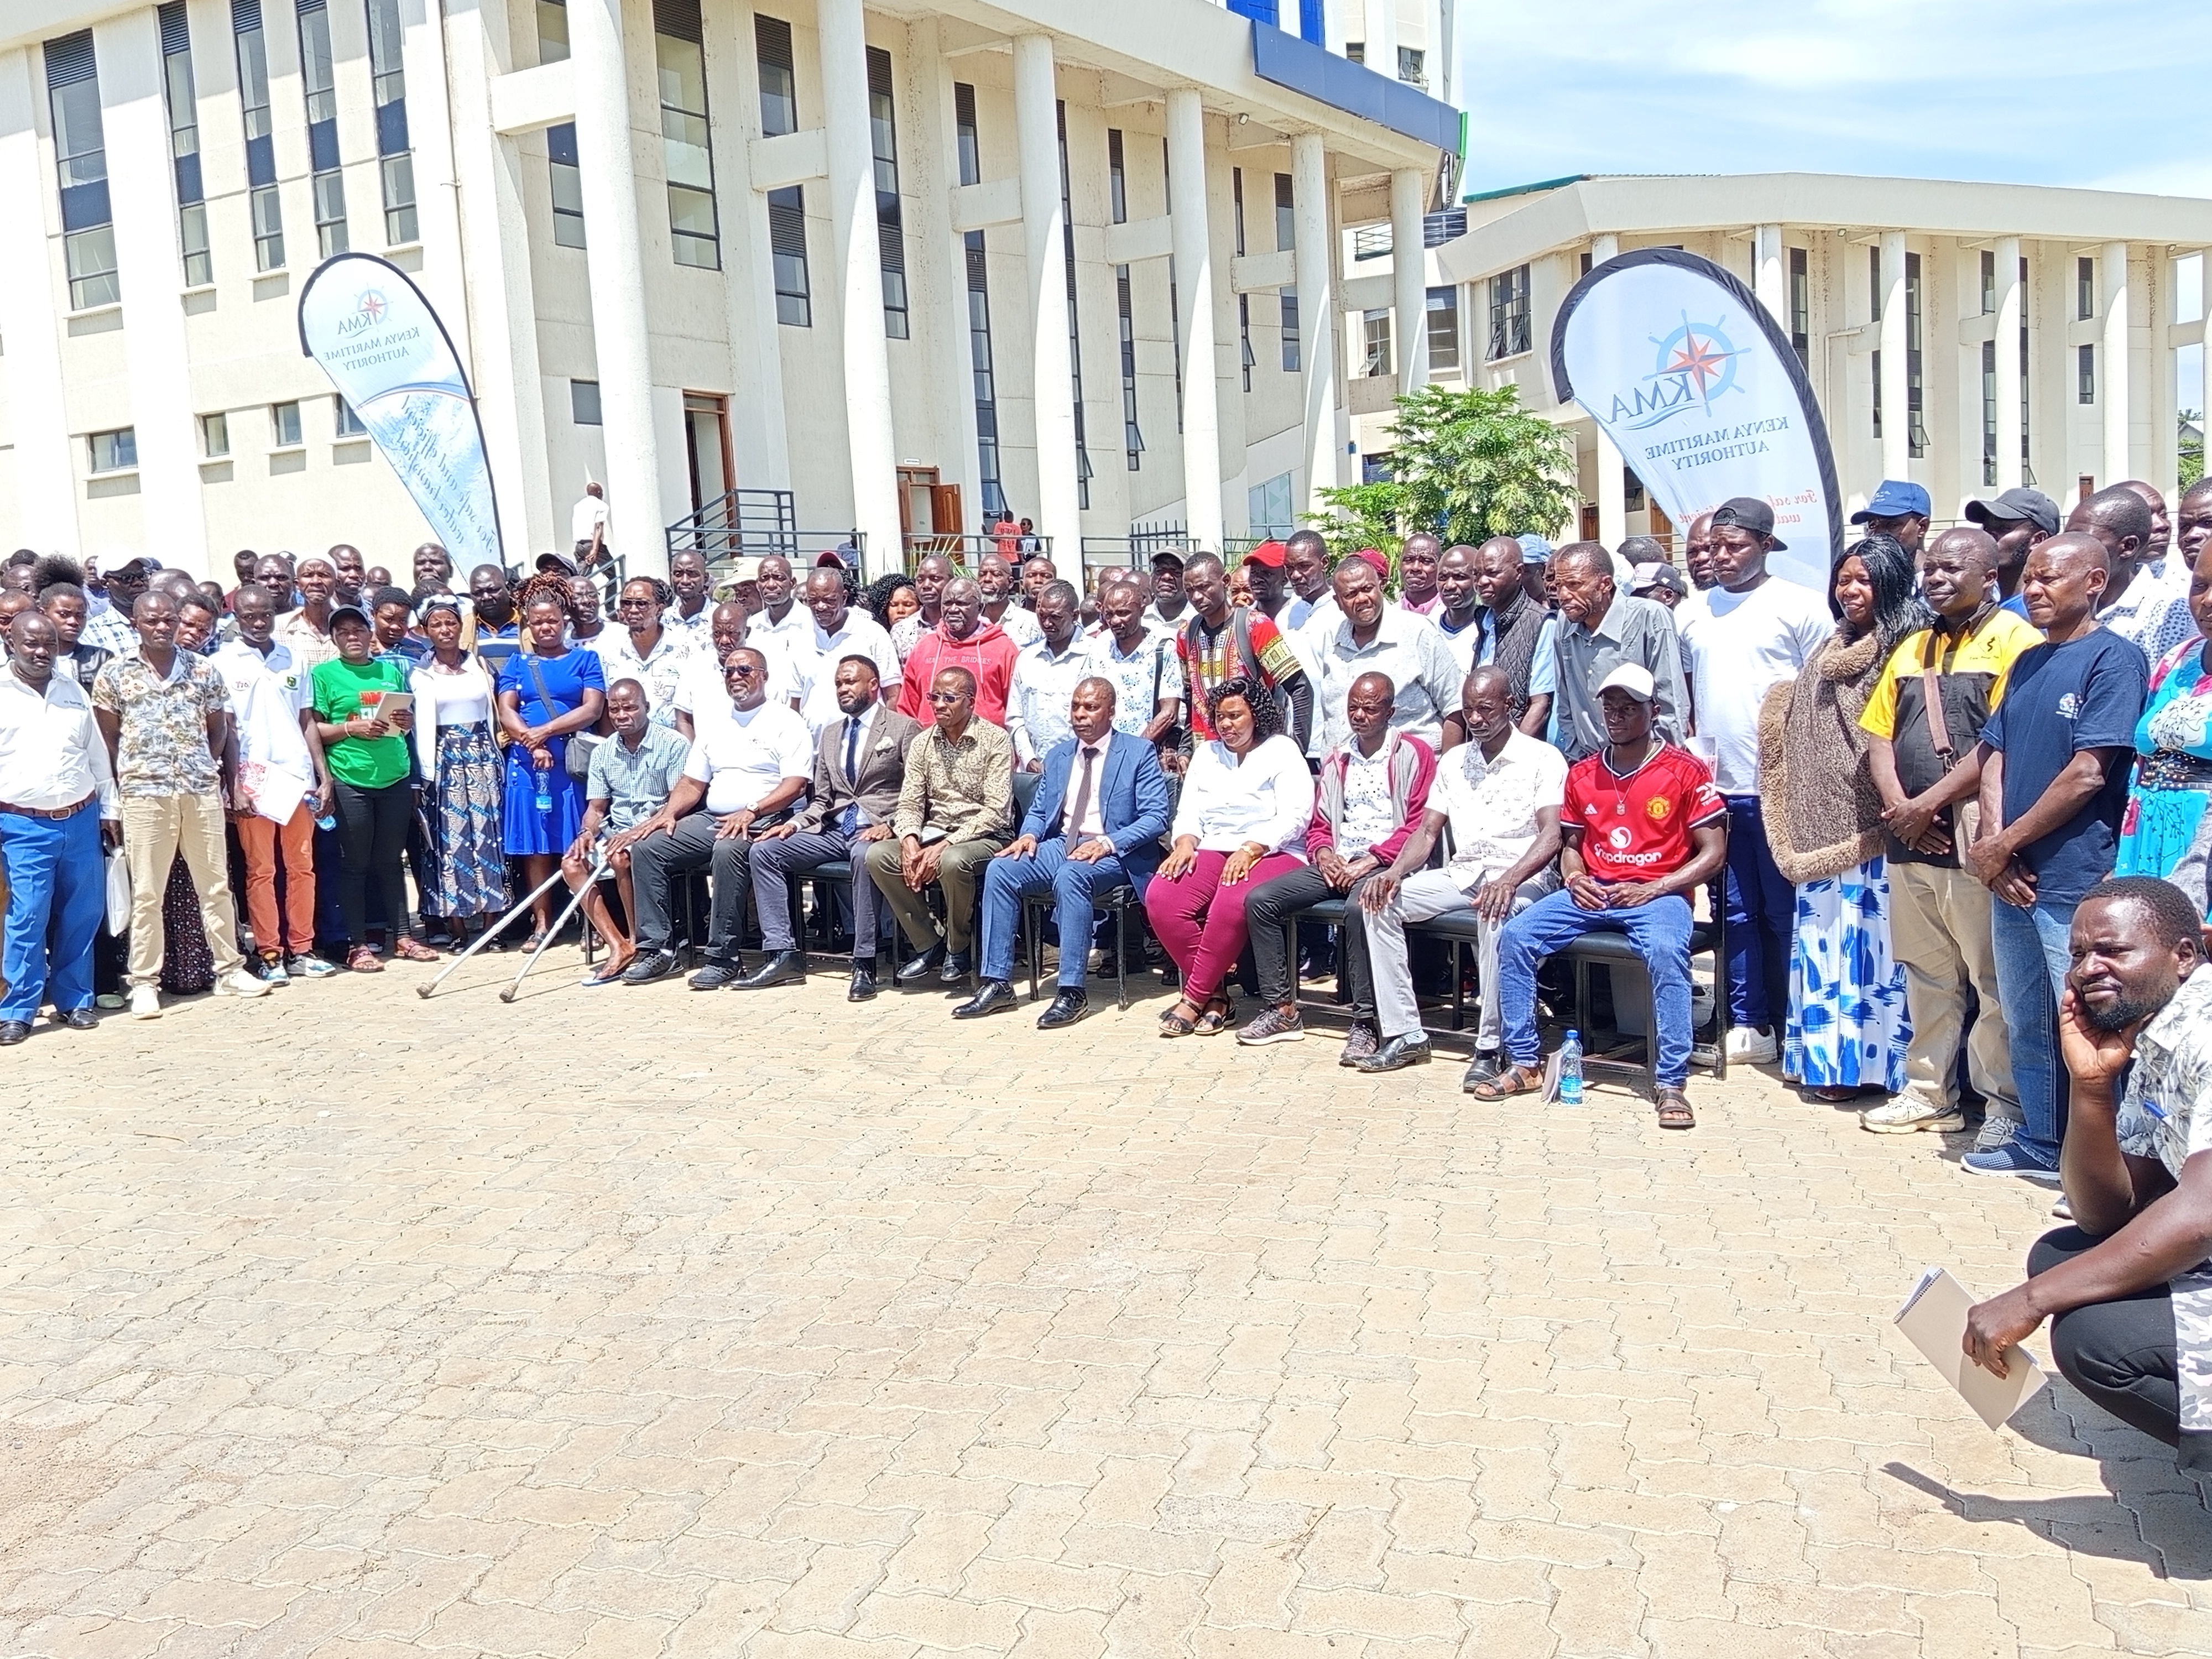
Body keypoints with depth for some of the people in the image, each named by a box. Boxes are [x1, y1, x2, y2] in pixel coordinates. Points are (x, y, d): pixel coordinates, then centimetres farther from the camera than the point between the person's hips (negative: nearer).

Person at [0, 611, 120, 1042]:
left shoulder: (74, 692, 11)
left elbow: (98, 755, 16)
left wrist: (110, 808, 14)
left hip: (82, 820, 4)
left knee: (82, 914, 8)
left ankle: (73, 999, 21)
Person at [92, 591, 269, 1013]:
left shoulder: (203, 669, 7)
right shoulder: (114, 674, 2)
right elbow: (107, 737, 5)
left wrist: (205, 769, 3)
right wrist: (126, 780, 0)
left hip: (202, 790, 2)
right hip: (144, 793, -2)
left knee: (216, 884, 8)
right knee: (147, 892, 1)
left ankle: (229, 970, 18)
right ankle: (145, 982, 8)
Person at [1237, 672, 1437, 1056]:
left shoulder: (1414, 754, 1)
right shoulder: (1336, 761, 21)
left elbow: (1420, 824, -8)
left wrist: (1370, 861, -15)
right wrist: (1324, 855, -1)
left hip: (1384, 864, -6)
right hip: (1335, 865, 7)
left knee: (1358, 907, -39)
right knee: (1259, 900, -12)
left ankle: (1365, 1022, -29)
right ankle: (1281, 1009, -8)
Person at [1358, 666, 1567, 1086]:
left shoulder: (1543, 759, -3)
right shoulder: (1453, 761, 16)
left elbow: (1552, 835, -15)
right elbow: (1428, 831, 13)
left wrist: (1509, 880, -33)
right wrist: (1395, 871, -9)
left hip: (1522, 877, -6)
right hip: (1461, 874, 6)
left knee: (1496, 914, -40)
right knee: (1382, 901, -15)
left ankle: (1490, 1048, -32)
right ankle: (1402, 1033, -15)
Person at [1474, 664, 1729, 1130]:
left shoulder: (1685, 770, -3)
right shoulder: (1582, 774, 11)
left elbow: (1713, 853, -4)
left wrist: (1651, 889, -14)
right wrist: (1575, 878, -2)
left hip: (1657, 893, -5)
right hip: (1592, 891, 5)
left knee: (1666, 952, -37)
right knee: (1515, 937, -16)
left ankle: (1671, 1084, -26)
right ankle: (1524, 1064, -7)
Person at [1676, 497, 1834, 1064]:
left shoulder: (1801, 606, -3)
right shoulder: (1694, 613, 12)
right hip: (1715, 784, 5)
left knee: (1785, 912, 3)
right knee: (1737, 913, 10)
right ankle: (1749, 1024, 18)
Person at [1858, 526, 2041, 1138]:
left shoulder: (2014, 641, -6)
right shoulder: (1913, 647, 17)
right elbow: (1879, 734, 13)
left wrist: (1928, 803, -14)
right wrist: (1898, 806, -3)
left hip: (1976, 838, -7)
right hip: (1910, 836, 7)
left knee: (1994, 977, -2)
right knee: (1926, 972, 14)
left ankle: (2007, 1103, 7)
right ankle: (1930, 1091, 23)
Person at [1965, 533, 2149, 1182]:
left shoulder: (2114, 658, -9)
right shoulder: (2028, 662, 14)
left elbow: (2089, 774, -16)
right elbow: (1995, 756, 10)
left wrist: (2003, 845, -11)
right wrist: (1993, 844, -6)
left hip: (2075, 879, -8)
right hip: (2013, 877, 8)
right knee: (2025, 1023, 16)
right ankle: (2041, 1145, 28)